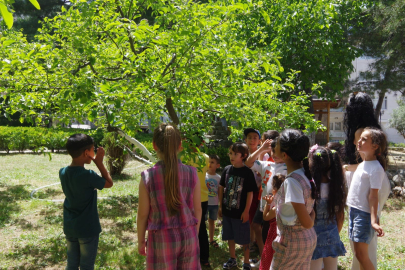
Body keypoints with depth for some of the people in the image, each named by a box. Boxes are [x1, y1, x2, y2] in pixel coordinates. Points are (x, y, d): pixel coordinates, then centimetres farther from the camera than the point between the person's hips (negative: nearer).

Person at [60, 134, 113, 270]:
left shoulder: (63, 172, -5)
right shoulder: (88, 175, -24)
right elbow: (109, 183, -9)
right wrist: (99, 162, -10)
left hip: (69, 228, 6)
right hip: (88, 229, -6)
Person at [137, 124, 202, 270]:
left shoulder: (148, 176, -12)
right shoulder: (191, 173, -6)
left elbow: (143, 214, -6)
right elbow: (197, 210, 1)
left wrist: (141, 241, 8)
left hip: (161, 238, -2)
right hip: (188, 236, 2)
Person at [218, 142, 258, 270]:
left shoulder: (247, 172, -13)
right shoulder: (227, 169, 0)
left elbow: (250, 193, -11)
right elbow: (221, 188, 8)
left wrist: (246, 211, -13)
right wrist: (220, 206, 7)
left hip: (240, 212, -5)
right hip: (227, 210, 5)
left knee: (244, 239, 6)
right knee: (230, 236, 18)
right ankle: (232, 259, 36)